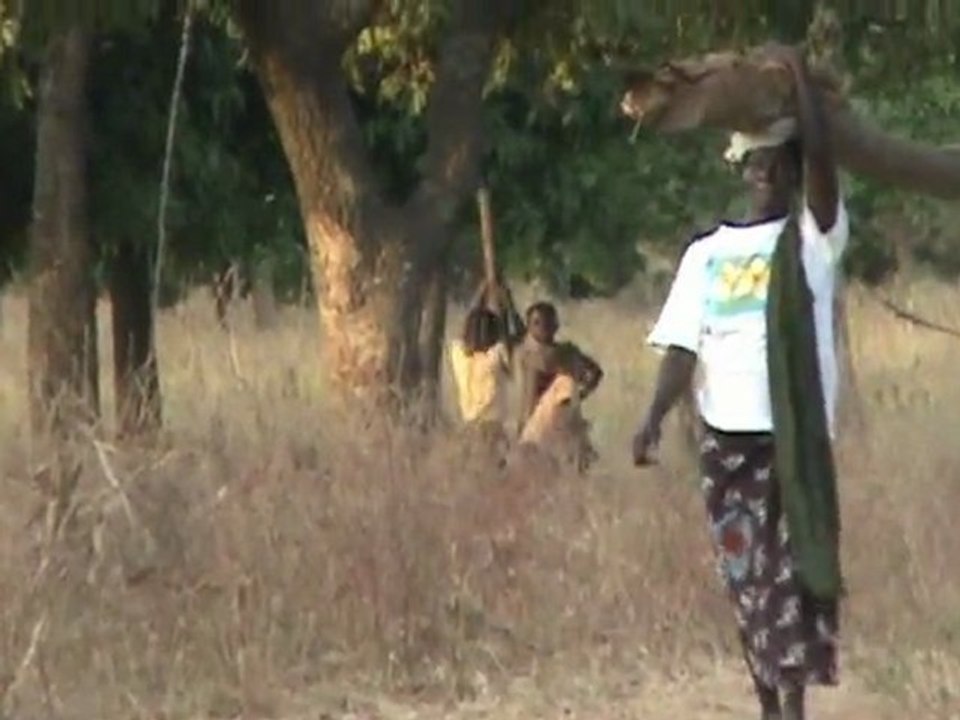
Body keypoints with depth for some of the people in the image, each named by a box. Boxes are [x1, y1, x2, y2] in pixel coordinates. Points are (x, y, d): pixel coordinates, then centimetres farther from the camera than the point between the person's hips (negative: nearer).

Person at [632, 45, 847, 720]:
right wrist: (655, 416, -11)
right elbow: (683, 346, 3)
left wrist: (800, 73, -10)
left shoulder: (814, 236, 2)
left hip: (795, 435, -3)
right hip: (726, 438, 4)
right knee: (746, 578, 7)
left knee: (795, 571, -10)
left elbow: (823, 159, -15)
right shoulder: (706, 252, 10)